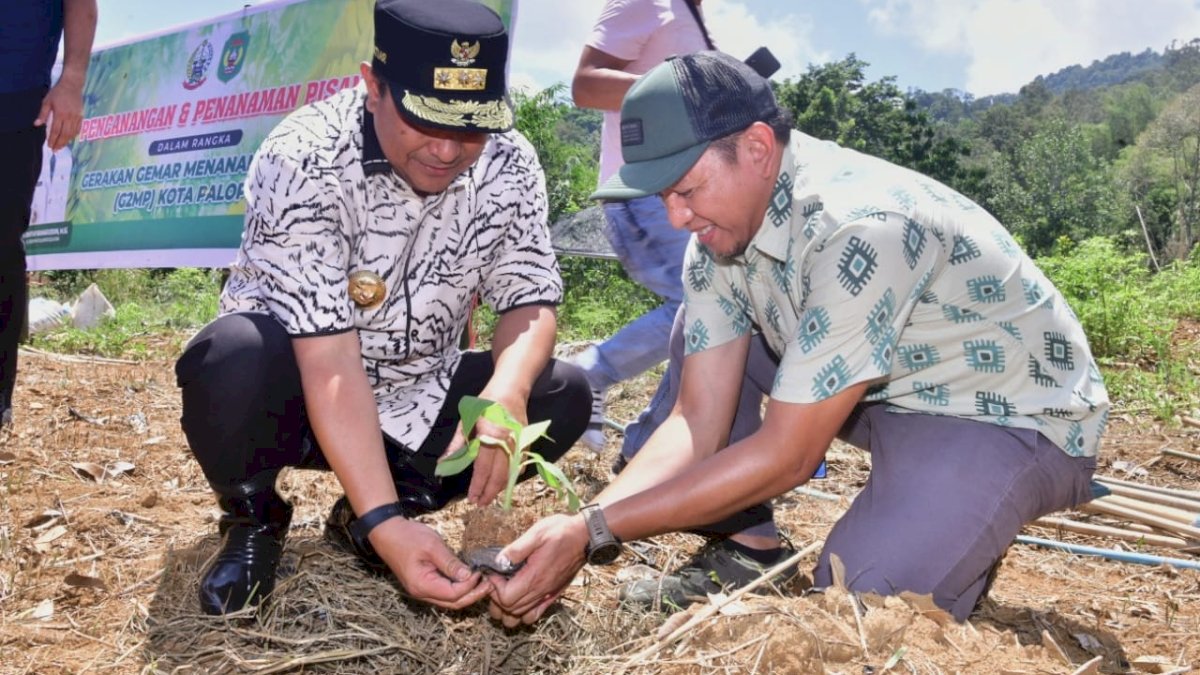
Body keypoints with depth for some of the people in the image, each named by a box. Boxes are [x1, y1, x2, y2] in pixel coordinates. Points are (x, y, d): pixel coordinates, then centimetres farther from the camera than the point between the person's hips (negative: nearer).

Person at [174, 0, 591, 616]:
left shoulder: (508, 165, -11)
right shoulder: (305, 161, -26)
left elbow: (530, 301, -10)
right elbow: (330, 362, -31)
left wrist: (506, 392, -34)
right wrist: (386, 524, -40)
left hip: (416, 402, 4)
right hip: (297, 396, -4)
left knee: (564, 395, -16)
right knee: (237, 358, -36)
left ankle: (360, 515, 0)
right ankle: (252, 518, -1)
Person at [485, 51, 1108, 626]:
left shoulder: (861, 229, -34)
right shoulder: (720, 226, -9)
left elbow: (787, 457, -30)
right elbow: (698, 421, -11)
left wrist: (595, 529, -29)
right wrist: (576, 528, -25)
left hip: (1013, 415, -7)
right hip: (887, 389, 7)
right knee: (700, 331, -3)